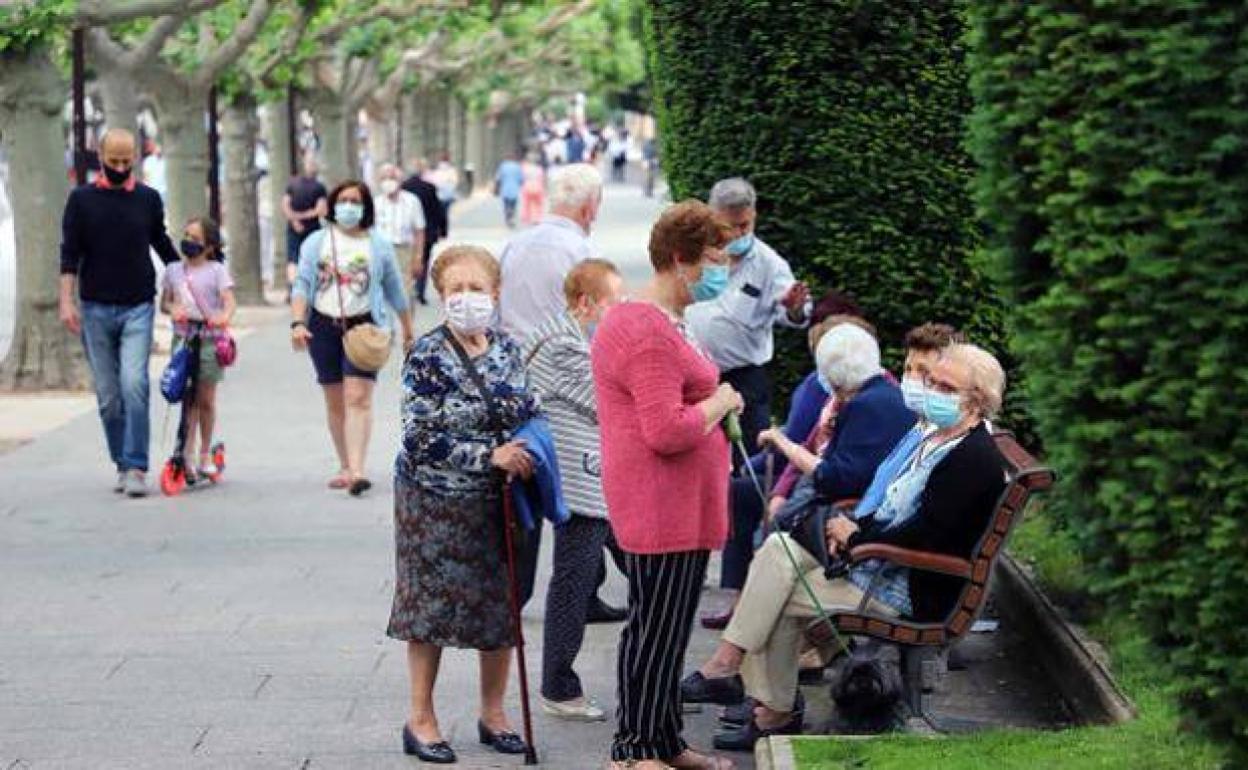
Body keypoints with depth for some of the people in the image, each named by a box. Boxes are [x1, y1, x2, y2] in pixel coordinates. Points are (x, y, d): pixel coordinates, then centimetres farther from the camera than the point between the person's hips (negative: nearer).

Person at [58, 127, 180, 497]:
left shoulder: (148, 199, 7)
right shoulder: (82, 199, 4)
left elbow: (162, 244, 20)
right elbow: (69, 254, 1)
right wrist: (67, 302, -6)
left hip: (138, 307, -1)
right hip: (95, 309, 1)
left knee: (134, 385, -15)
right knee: (108, 395, 5)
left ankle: (137, 468, -14)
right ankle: (122, 465, 15)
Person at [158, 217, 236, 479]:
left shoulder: (216, 270, 0)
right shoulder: (174, 270, 11)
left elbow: (229, 300, -10)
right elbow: (164, 302, 16)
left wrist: (223, 316, -32)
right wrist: (172, 309, -8)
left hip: (208, 339, -2)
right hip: (182, 338, 2)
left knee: (206, 399, 4)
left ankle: (205, 455, 16)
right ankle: (187, 454, -2)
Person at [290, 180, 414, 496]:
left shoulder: (378, 246, 6)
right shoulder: (316, 242, 7)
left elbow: (395, 291, 12)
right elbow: (302, 285, 1)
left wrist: (408, 332, 17)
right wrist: (297, 323, -14)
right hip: (323, 325, 2)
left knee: (358, 398, -14)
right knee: (335, 401, 8)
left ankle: (356, 471, -21)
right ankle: (345, 466, 19)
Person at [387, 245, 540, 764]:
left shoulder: (507, 349, 4)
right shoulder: (427, 356, -11)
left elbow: (528, 412, 16)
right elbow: (421, 438, -16)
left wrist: (530, 450, -5)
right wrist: (490, 455, -21)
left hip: (499, 500, 5)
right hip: (436, 501, -5)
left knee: (501, 604, 9)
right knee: (431, 605, 2)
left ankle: (493, 713, 24)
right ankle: (421, 720, 13)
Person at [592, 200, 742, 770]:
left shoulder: (664, 322, 17)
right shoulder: (648, 334, -20)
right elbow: (668, 431, -27)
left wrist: (717, 405, 14)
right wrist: (719, 403, -13)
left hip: (681, 505, 11)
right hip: (661, 508, -11)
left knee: (669, 628, 17)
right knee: (656, 627, -3)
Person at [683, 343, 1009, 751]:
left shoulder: (976, 460, -18)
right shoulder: (936, 439, 14)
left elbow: (925, 537, -25)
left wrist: (856, 538, -14)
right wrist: (856, 526, 1)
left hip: (909, 593, -10)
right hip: (875, 561, 10)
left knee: (779, 599, -12)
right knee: (778, 547, -4)